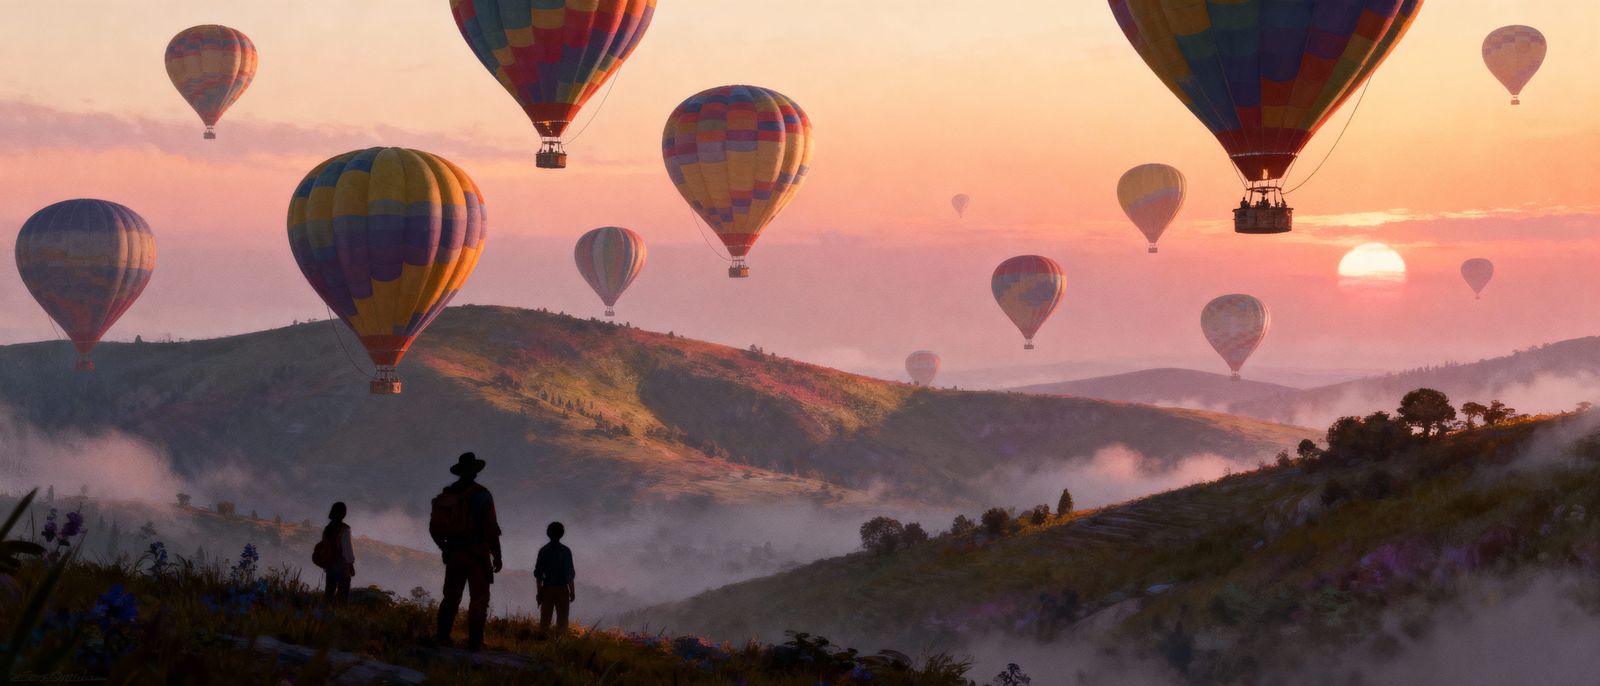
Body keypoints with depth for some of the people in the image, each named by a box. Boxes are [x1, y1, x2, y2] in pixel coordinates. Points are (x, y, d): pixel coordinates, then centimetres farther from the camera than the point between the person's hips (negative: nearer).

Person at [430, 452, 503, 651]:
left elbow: (434, 527, 12)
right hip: (477, 553, -5)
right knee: (479, 598, -3)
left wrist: (445, 548, 25)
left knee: (451, 597, 12)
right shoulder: (481, 495, -9)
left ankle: (442, 637, 8)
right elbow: (491, 529, -11)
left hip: (453, 553, 5)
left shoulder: (446, 495, 7)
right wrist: (497, 556, -3)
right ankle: (474, 640, -9)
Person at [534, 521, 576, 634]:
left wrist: (538, 591, 9)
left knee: (544, 620, 5)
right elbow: (570, 573, -8)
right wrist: (572, 591, -1)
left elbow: (538, 573, 2)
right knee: (562, 620, 2)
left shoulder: (543, 551, 1)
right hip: (562, 589, -2)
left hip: (547, 589, 2)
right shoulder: (565, 551, -6)